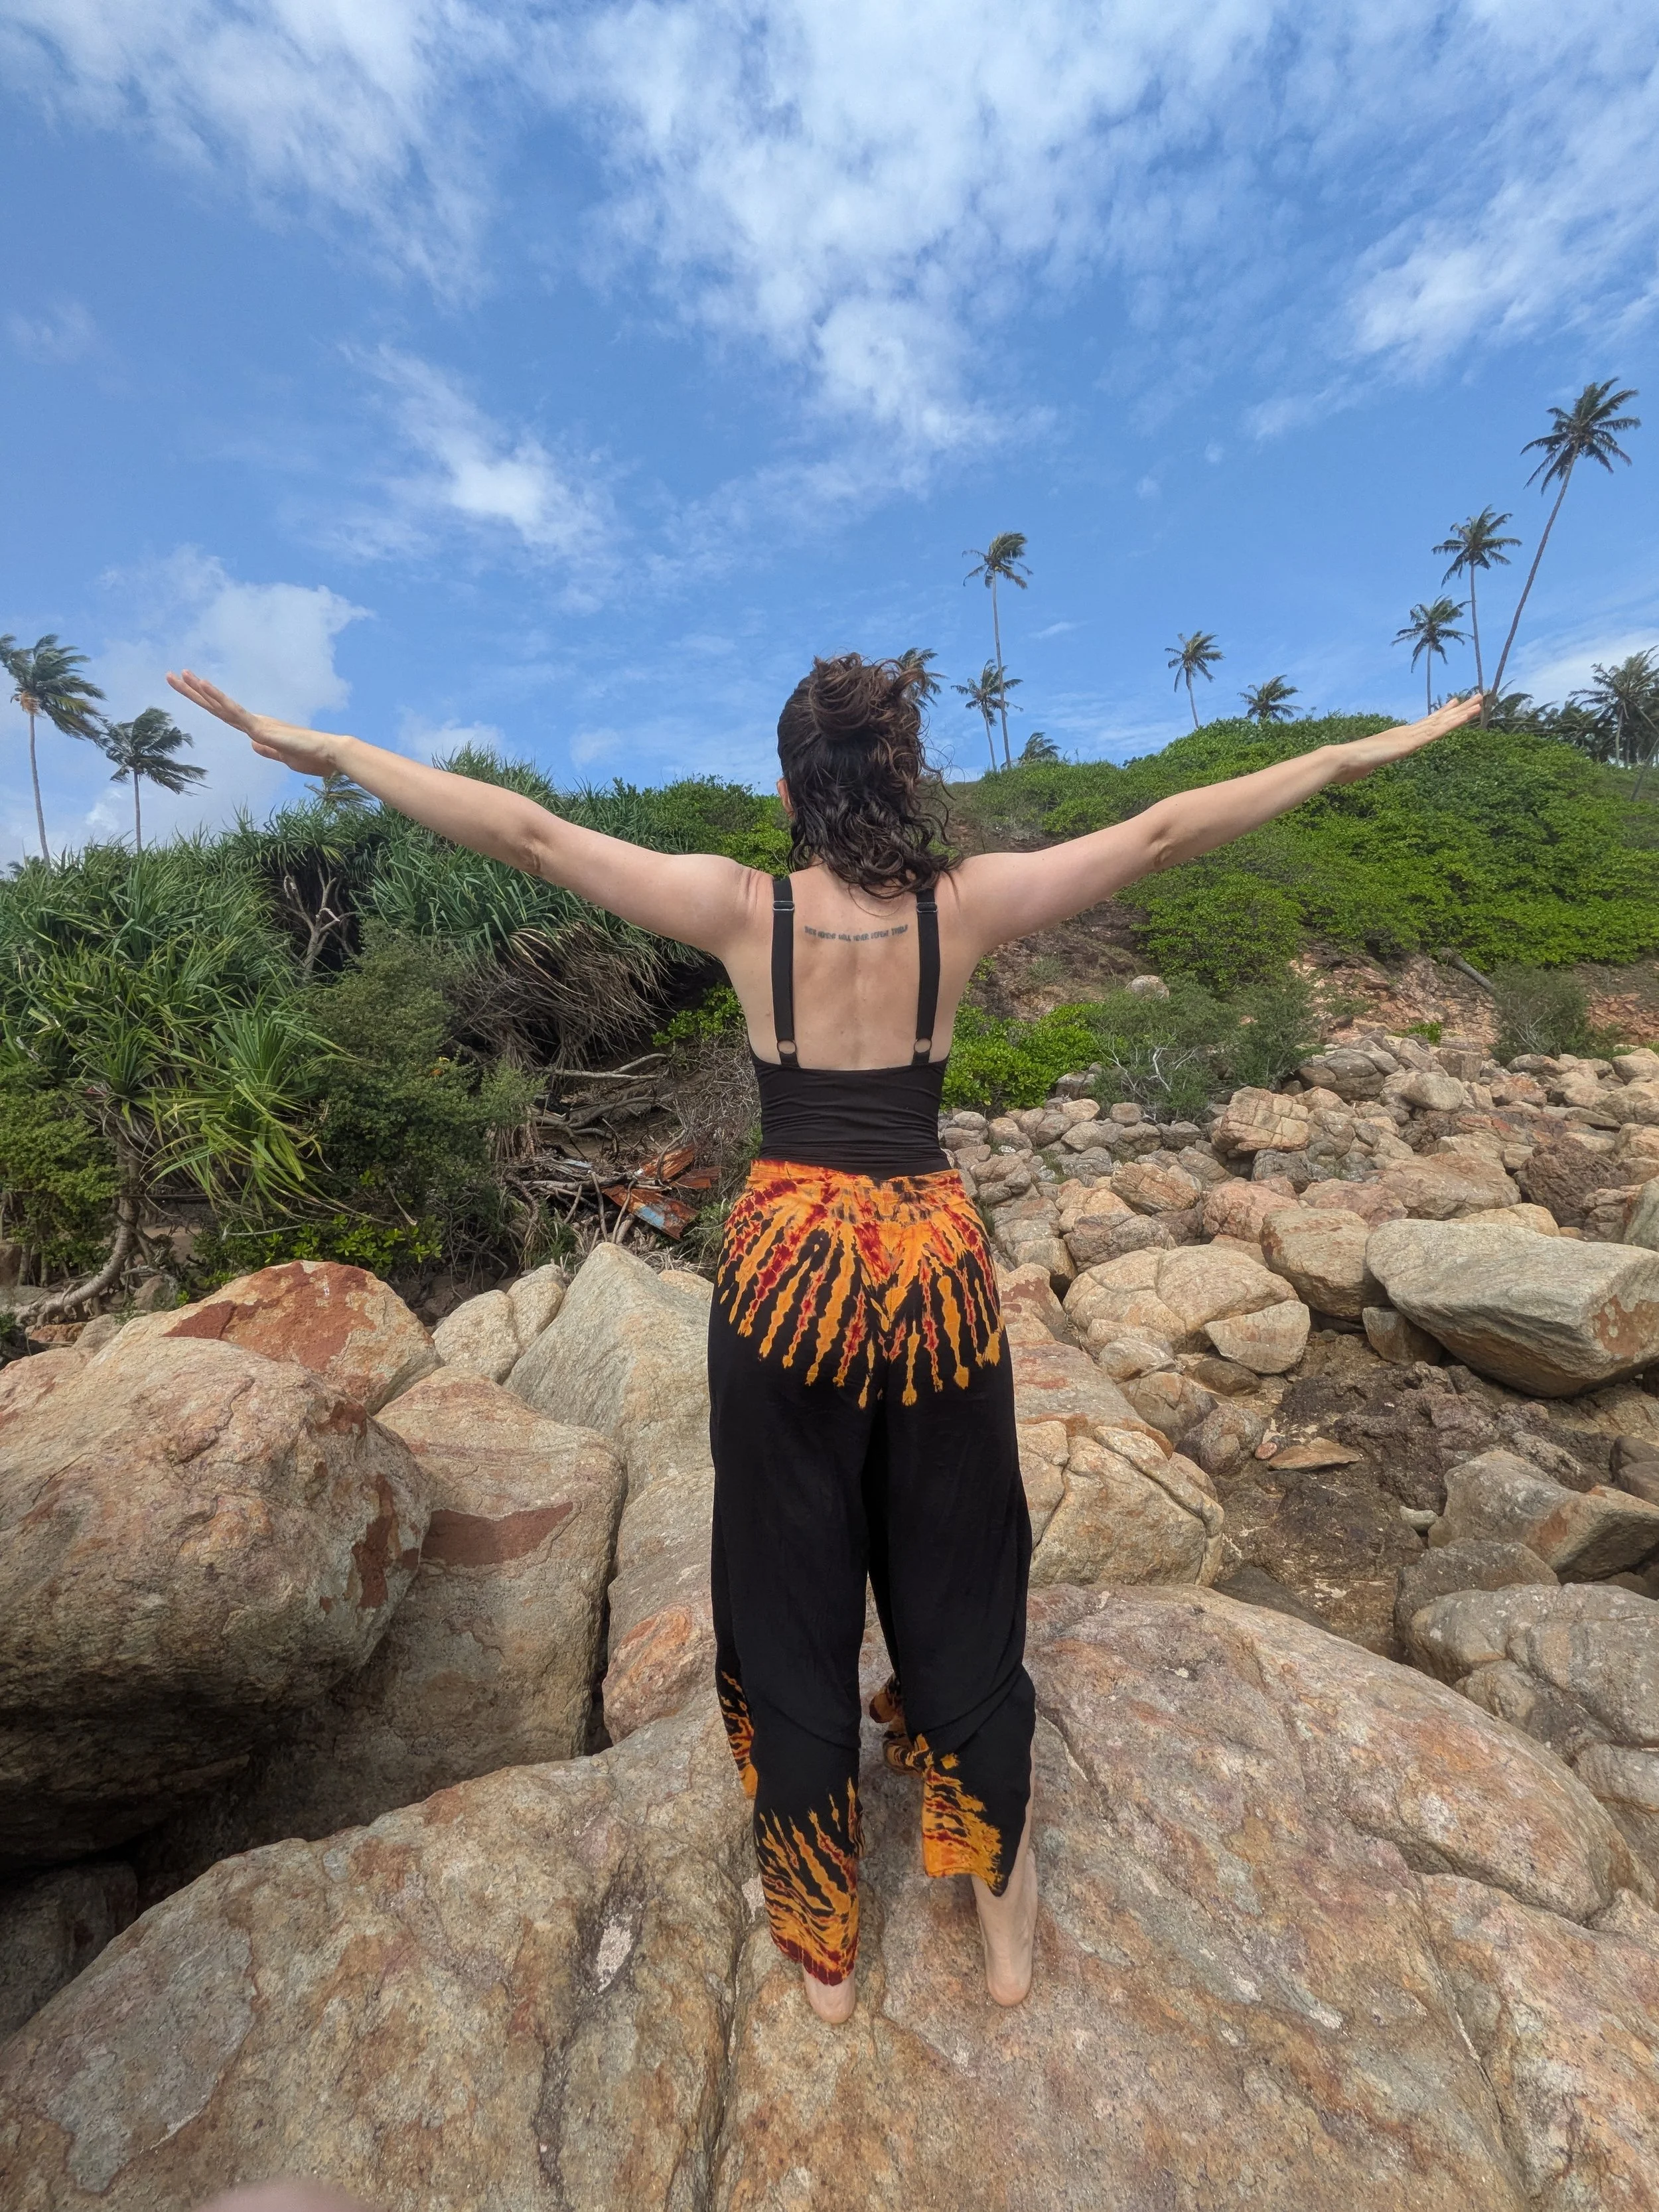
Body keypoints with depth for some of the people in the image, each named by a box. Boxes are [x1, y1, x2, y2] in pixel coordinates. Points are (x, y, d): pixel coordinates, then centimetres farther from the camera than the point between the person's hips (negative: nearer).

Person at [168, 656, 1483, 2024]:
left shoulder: (745, 910, -5)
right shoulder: (965, 907, -2)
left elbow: (529, 833, -1)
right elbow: (1167, 831, 4)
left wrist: (329, 752, 12)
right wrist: (1369, 750, 18)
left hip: (788, 1267, -1)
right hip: (935, 1260, 2)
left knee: (791, 1601, 19)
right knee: (957, 1589, 22)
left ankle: (823, 1950, 42)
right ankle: (1004, 1916, 45)